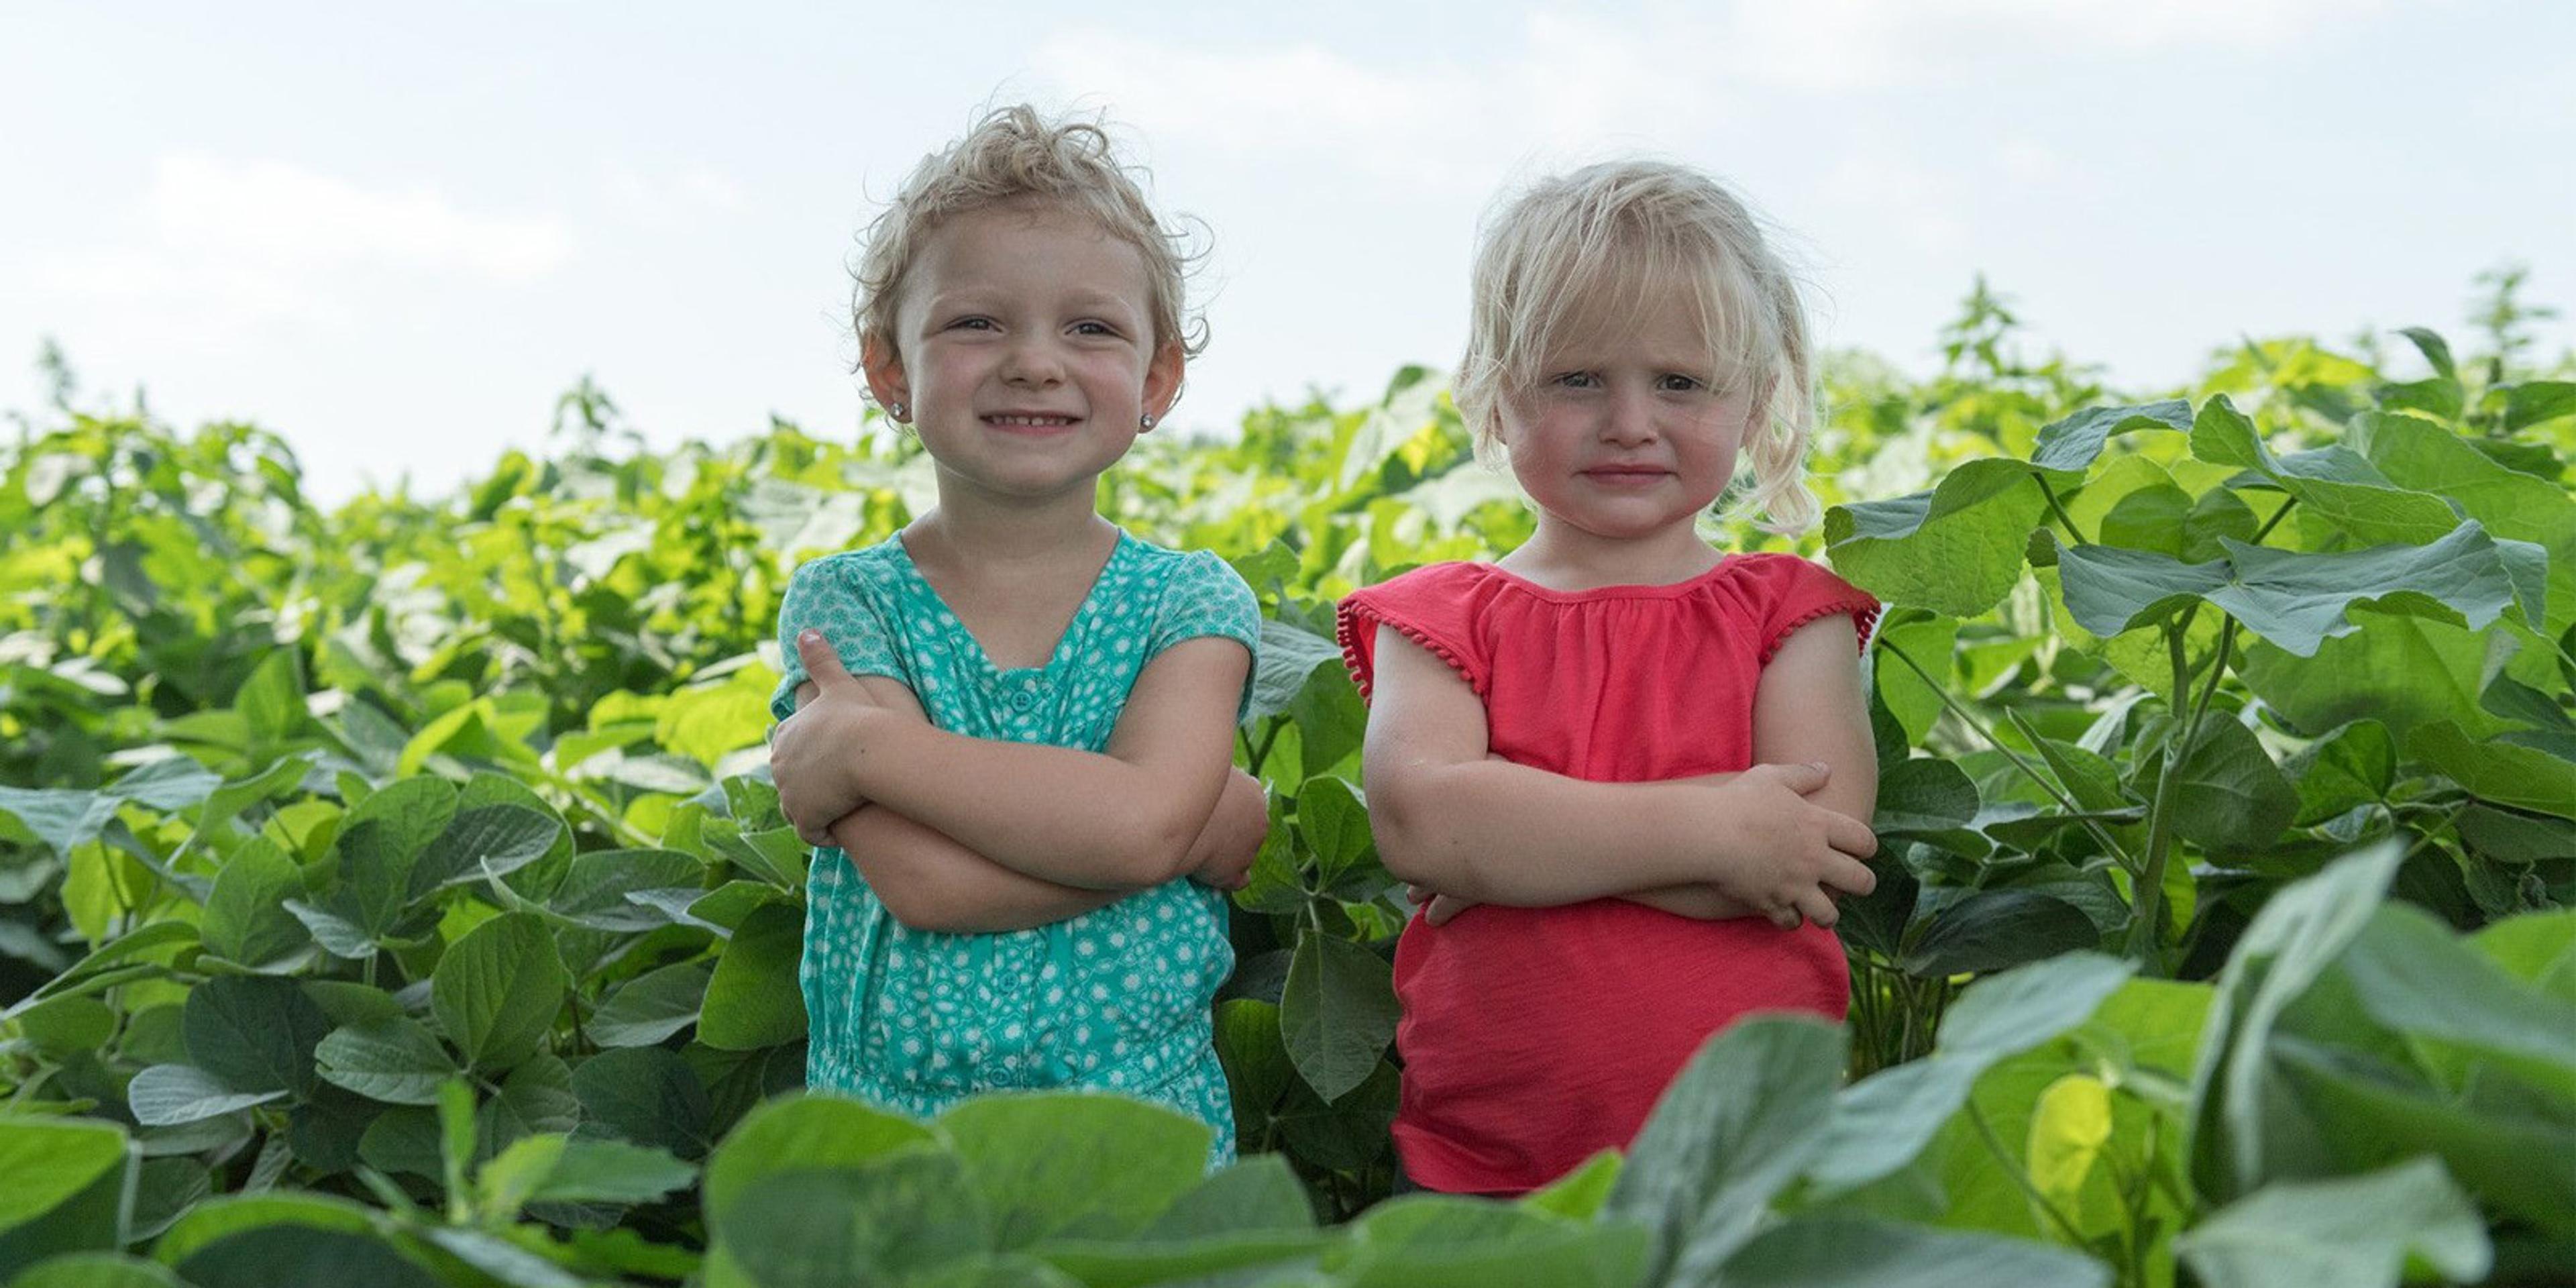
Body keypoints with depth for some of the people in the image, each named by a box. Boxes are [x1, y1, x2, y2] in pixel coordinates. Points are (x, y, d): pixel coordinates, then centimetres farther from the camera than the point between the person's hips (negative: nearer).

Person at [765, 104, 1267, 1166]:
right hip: (885, 1133, 1)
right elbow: (922, 880, -15)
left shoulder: (1191, 601, 0)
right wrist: (1221, 818, -15)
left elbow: (1140, 822, -18)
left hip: (1149, 1130, 0)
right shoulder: (843, 601, -1)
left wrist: (866, 745, -15)